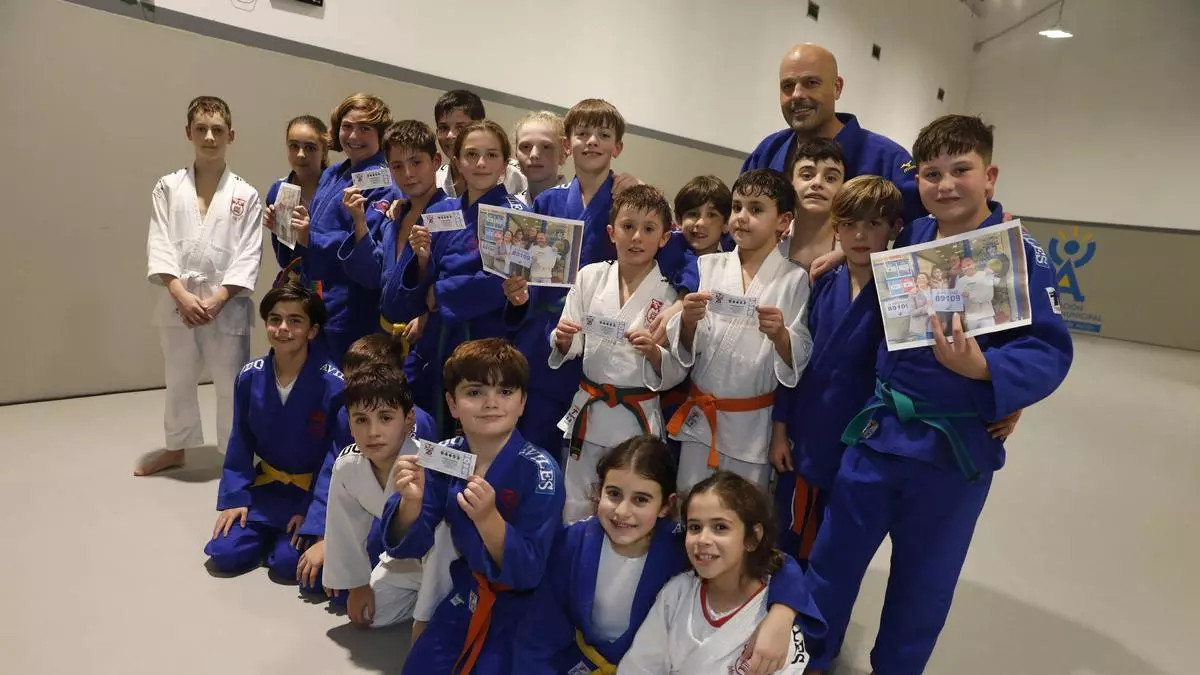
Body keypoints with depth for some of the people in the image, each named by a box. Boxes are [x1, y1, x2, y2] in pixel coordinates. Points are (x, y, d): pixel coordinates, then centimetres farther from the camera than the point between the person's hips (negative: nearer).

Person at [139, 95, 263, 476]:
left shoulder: (244, 195, -1)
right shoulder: (168, 188, 4)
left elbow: (248, 255, -6)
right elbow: (159, 246, -2)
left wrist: (217, 300, -14)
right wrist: (182, 294, -14)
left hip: (227, 305, -2)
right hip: (179, 302, 3)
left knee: (231, 383, 4)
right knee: (178, 379, 18)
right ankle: (176, 449, 37)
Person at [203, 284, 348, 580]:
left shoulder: (334, 385, -22)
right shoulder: (249, 377, -9)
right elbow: (240, 444, 3)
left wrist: (315, 515, -17)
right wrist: (235, 498, -3)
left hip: (316, 491, -4)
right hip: (267, 487, 4)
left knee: (288, 562, -19)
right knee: (225, 554, -9)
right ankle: (273, 531, 21)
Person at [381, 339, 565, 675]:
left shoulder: (540, 471, -26)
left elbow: (527, 572, -25)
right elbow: (408, 546, -10)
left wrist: (487, 517, -41)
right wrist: (411, 501, -30)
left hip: (523, 605, -4)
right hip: (467, 592, 5)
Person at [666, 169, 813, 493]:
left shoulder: (795, 279, -6)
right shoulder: (708, 266, 1)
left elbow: (802, 360, -7)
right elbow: (685, 348, 0)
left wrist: (780, 335, -26)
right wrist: (687, 321, -21)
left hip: (753, 425, -2)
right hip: (700, 417, 2)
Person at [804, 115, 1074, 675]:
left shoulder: (1019, 254, -12)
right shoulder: (909, 239, 1)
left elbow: (1050, 352, -16)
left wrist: (982, 367, -33)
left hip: (957, 448, -3)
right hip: (878, 430, 4)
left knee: (922, 583, 16)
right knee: (833, 557, 15)